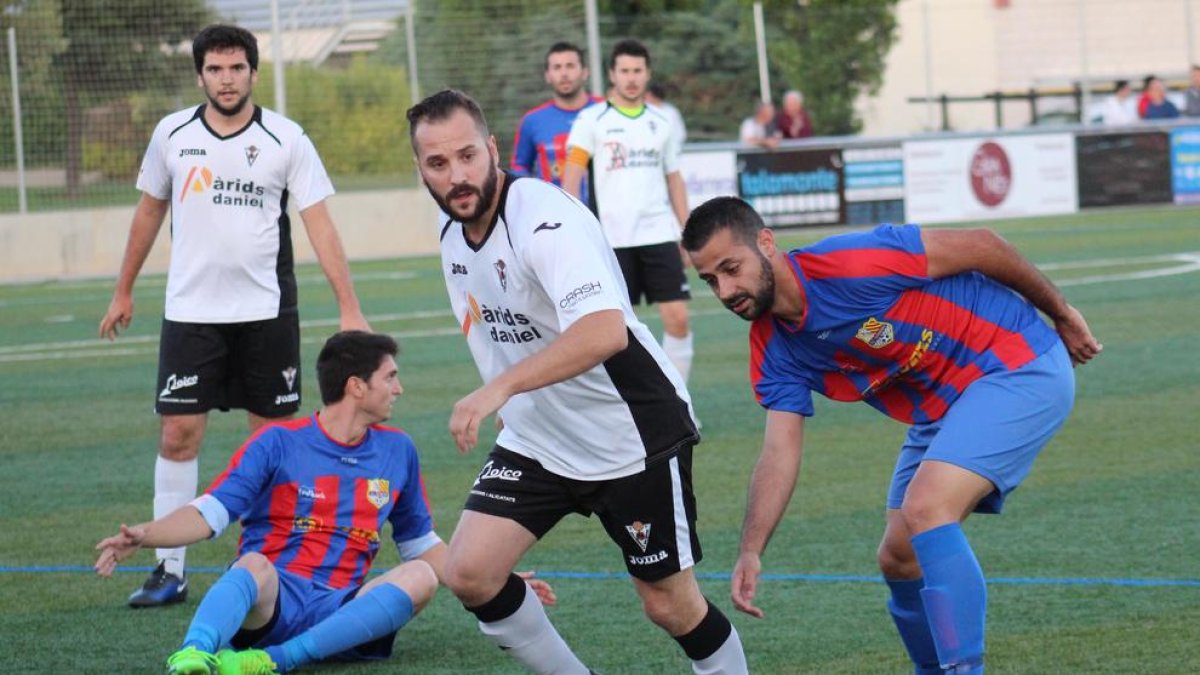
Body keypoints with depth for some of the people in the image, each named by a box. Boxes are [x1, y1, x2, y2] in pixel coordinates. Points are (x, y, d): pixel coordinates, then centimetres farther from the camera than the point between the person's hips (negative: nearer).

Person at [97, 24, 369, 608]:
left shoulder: (286, 140, -6)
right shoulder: (172, 134, 1)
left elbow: (319, 226, -7)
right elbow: (150, 210, 15)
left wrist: (349, 309, -14)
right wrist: (123, 292, 18)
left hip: (266, 312, -1)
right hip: (190, 312, 1)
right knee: (178, 433, -4)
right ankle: (169, 570, 1)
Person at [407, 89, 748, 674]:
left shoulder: (545, 220, -26)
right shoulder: (453, 231, -1)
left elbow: (605, 332, -42)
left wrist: (499, 389, -50)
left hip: (634, 439, -7)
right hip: (536, 441, 7)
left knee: (670, 605, 1)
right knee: (468, 574, -9)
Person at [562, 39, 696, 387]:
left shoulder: (661, 122, 11)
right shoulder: (591, 120, 0)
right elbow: (571, 178, -3)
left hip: (660, 236, 3)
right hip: (612, 239, -3)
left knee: (678, 318, -7)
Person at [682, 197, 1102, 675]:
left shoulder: (851, 264, -26)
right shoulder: (773, 354, -3)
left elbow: (979, 246, -16)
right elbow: (780, 452, -8)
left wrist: (1060, 313, -3)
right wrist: (751, 551, -24)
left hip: (1017, 366, -8)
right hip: (942, 411, 8)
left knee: (925, 510, -26)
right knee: (900, 560, 8)